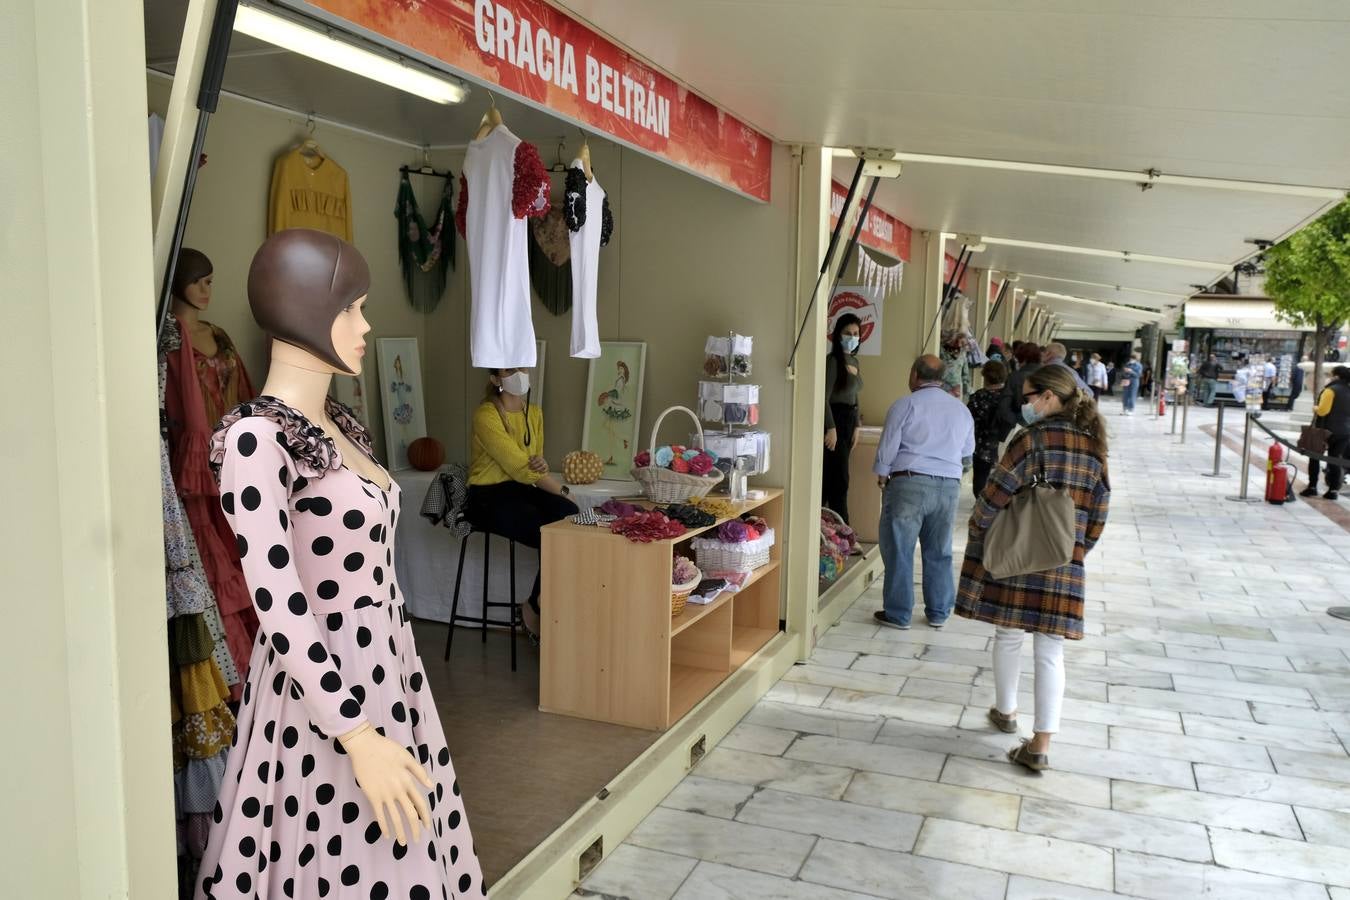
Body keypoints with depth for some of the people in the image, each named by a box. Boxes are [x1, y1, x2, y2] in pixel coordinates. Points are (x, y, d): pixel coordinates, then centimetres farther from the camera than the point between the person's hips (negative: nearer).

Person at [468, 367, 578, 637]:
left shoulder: (534, 412, 10)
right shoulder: (486, 415, -14)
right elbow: (519, 466, -19)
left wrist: (542, 465, -9)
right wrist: (563, 491, -14)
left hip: (522, 489, 7)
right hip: (489, 496, -7)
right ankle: (535, 608, -2)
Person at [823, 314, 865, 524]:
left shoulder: (854, 361, 16)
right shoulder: (833, 361, -10)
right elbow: (825, 398, -16)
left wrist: (856, 427, 16)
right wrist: (831, 428, -19)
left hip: (848, 422, 9)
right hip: (835, 421, -8)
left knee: (829, 480, 11)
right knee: (839, 481, -6)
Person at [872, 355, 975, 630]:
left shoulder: (905, 404, -4)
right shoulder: (961, 409, 12)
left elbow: (889, 445, -4)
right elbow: (967, 452, 18)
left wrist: (882, 474, 10)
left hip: (910, 482, -5)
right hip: (949, 486, 5)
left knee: (899, 549, 2)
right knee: (939, 552, 13)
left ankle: (898, 614, 6)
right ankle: (939, 613, 19)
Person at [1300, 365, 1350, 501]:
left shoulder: (1331, 390, -14)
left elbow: (1322, 410, -21)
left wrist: (1315, 409, -2)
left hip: (1327, 429, -6)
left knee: (1315, 457, 8)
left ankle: (1312, 487, 6)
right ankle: (1333, 490, 8)